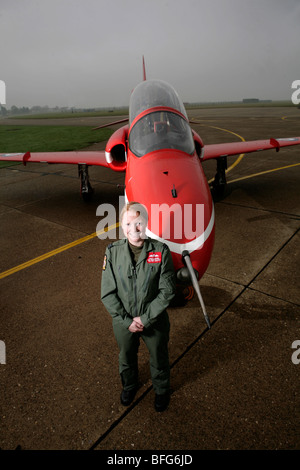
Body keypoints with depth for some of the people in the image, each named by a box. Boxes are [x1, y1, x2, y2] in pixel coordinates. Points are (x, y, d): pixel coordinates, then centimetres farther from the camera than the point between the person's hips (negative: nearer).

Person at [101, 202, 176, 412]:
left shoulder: (161, 251, -20)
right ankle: (129, 385, 61)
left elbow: (167, 291, -16)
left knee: (159, 359, 24)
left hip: (154, 321, -1)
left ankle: (162, 390, 56)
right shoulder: (113, 252, -16)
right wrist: (127, 320, -15)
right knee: (126, 358, 28)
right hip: (123, 321, 2)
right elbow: (108, 293, -11)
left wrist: (145, 318, -17)